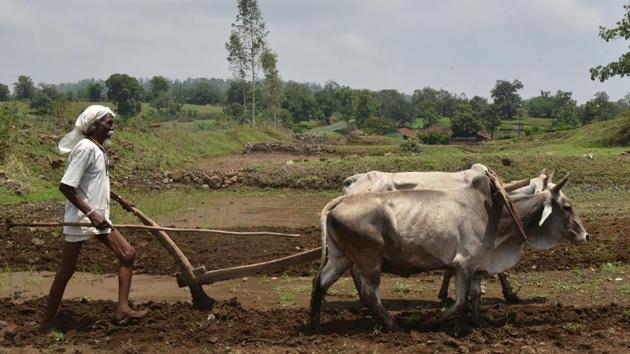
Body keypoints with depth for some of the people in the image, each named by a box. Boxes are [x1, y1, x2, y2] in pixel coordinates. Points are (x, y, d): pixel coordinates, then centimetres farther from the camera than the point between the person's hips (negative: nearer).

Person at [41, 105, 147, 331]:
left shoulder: (100, 149, 8)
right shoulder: (85, 148, -19)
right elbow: (66, 186, -24)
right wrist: (90, 213, -25)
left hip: (98, 218, 9)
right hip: (80, 219, -9)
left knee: (128, 254, 5)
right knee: (66, 270, -1)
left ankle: (123, 308, 7)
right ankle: (48, 322, 10)